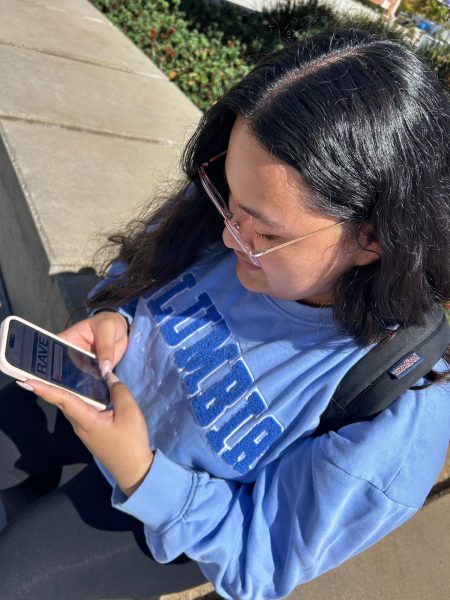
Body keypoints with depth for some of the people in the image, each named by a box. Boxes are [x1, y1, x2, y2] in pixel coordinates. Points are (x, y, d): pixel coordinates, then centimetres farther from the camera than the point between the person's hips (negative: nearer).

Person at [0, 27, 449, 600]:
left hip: (173, 505, -3)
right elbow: (139, 270, -1)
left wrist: (138, 471, -35)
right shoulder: (233, 212, -23)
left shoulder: (399, 417, -35)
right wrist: (112, 317, -23)